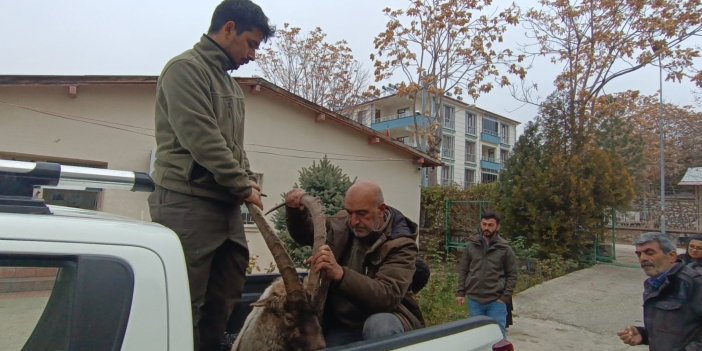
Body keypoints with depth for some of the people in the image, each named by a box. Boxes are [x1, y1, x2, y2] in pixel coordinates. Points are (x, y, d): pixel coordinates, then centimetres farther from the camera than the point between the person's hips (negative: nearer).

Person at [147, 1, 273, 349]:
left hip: (226, 204, 9)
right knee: (185, 304, 0)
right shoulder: (185, 68, -7)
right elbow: (203, 140, -17)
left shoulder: (230, 83, 19)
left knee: (225, 301, 13)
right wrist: (244, 187, -10)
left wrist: (247, 181, 4)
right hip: (188, 204, -8)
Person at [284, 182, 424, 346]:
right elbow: (304, 234, 15)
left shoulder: (401, 243, -18)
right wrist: (295, 210, -7)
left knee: (378, 326, -35)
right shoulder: (342, 223, -2)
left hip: (385, 319, -3)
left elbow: (388, 295, -32)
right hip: (341, 325, 4)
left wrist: (340, 274, -45)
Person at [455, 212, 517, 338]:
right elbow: (463, 270, 7)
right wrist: (461, 293, 2)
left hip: (496, 301, -2)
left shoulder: (505, 249, -1)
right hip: (474, 300, 2)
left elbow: (512, 275, 1)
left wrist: (506, 297, -7)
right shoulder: (471, 246, 4)